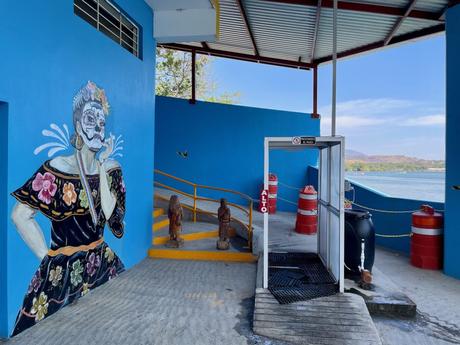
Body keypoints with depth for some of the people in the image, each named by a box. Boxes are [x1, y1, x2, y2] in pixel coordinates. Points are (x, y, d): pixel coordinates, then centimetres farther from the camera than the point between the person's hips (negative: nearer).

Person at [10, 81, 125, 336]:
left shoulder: (111, 168, -2)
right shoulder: (57, 169, -13)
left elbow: (109, 214, -13)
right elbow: (20, 215, -9)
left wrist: (102, 166, -15)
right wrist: (46, 255, -6)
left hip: (102, 262, 4)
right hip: (62, 269, -3)